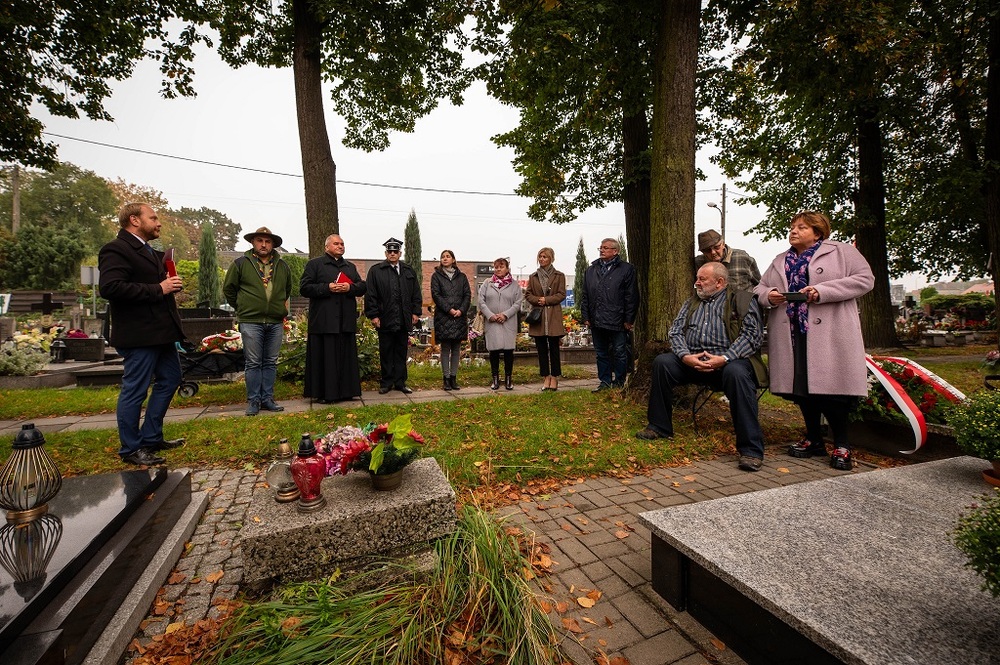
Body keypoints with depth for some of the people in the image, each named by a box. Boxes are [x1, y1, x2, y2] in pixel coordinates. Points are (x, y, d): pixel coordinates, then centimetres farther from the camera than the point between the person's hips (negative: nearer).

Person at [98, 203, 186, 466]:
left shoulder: (150, 252, 19)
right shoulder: (116, 250, -11)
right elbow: (109, 287, -25)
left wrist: (170, 284, 7)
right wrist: (158, 289, -21)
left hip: (160, 331, 10)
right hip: (138, 334, -10)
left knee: (170, 378, 16)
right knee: (135, 390, 0)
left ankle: (151, 438, 29)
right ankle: (130, 449, 15)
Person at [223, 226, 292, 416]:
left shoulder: (282, 266, 10)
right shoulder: (241, 263, 1)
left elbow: (288, 289, 24)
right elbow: (228, 289, 9)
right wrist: (242, 308, 10)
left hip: (276, 322, 3)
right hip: (251, 322, -3)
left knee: (270, 363, 8)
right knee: (253, 363, 1)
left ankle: (267, 399, 17)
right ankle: (253, 401, 11)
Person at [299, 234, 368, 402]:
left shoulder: (350, 266, 21)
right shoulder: (314, 264, 7)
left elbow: (363, 287, 13)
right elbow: (304, 287, -2)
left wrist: (350, 287, -7)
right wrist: (327, 288, -13)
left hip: (346, 320, 5)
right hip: (323, 321, -4)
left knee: (346, 356, 5)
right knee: (325, 356, -3)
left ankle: (346, 391, 13)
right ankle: (323, 393, 5)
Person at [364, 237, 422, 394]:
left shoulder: (409, 271, 12)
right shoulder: (376, 270, 2)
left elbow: (416, 294, 13)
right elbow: (370, 295, -3)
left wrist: (416, 312, 6)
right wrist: (373, 315, -9)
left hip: (404, 320, 3)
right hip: (385, 320, -3)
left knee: (401, 352, 9)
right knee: (386, 353, 6)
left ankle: (400, 382, 18)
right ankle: (386, 383, 17)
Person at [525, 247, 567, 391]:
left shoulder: (559, 276, 6)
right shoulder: (533, 276, 14)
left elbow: (562, 294, 0)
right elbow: (527, 295, 10)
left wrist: (547, 300, -12)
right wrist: (537, 300, -9)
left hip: (553, 316, -3)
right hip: (538, 315, 3)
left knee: (554, 348, 0)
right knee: (541, 349, 4)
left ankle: (554, 377, 9)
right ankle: (546, 377, 12)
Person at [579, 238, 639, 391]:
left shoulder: (626, 269, 0)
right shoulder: (590, 270, 14)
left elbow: (631, 296, -4)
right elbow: (585, 296, 14)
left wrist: (628, 319, -8)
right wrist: (586, 317, 6)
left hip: (617, 321, -4)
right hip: (596, 321, 5)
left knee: (620, 353, 4)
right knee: (601, 353, 12)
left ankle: (619, 383, 16)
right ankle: (605, 382, 22)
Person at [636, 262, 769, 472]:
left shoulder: (743, 300, 6)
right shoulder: (691, 303, 21)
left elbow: (753, 335, -7)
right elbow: (676, 331, 10)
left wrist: (724, 358, -21)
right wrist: (685, 356, -11)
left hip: (729, 360, -4)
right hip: (692, 360, 5)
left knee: (736, 373, -37)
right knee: (662, 362, -20)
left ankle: (751, 449, -26)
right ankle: (659, 427, -6)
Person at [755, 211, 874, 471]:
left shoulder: (841, 251, 8)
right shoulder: (780, 261, 21)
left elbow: (864, 279, -2)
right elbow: (760, 287, 20)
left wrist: (822, 291, -15)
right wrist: (768, 295, -4)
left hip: (830, 333, -4)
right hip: (790, 334, 4)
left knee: (830, 386, -5)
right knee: (801, 386, 6)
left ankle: (842, 445, 11)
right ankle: (814, 440, 20)